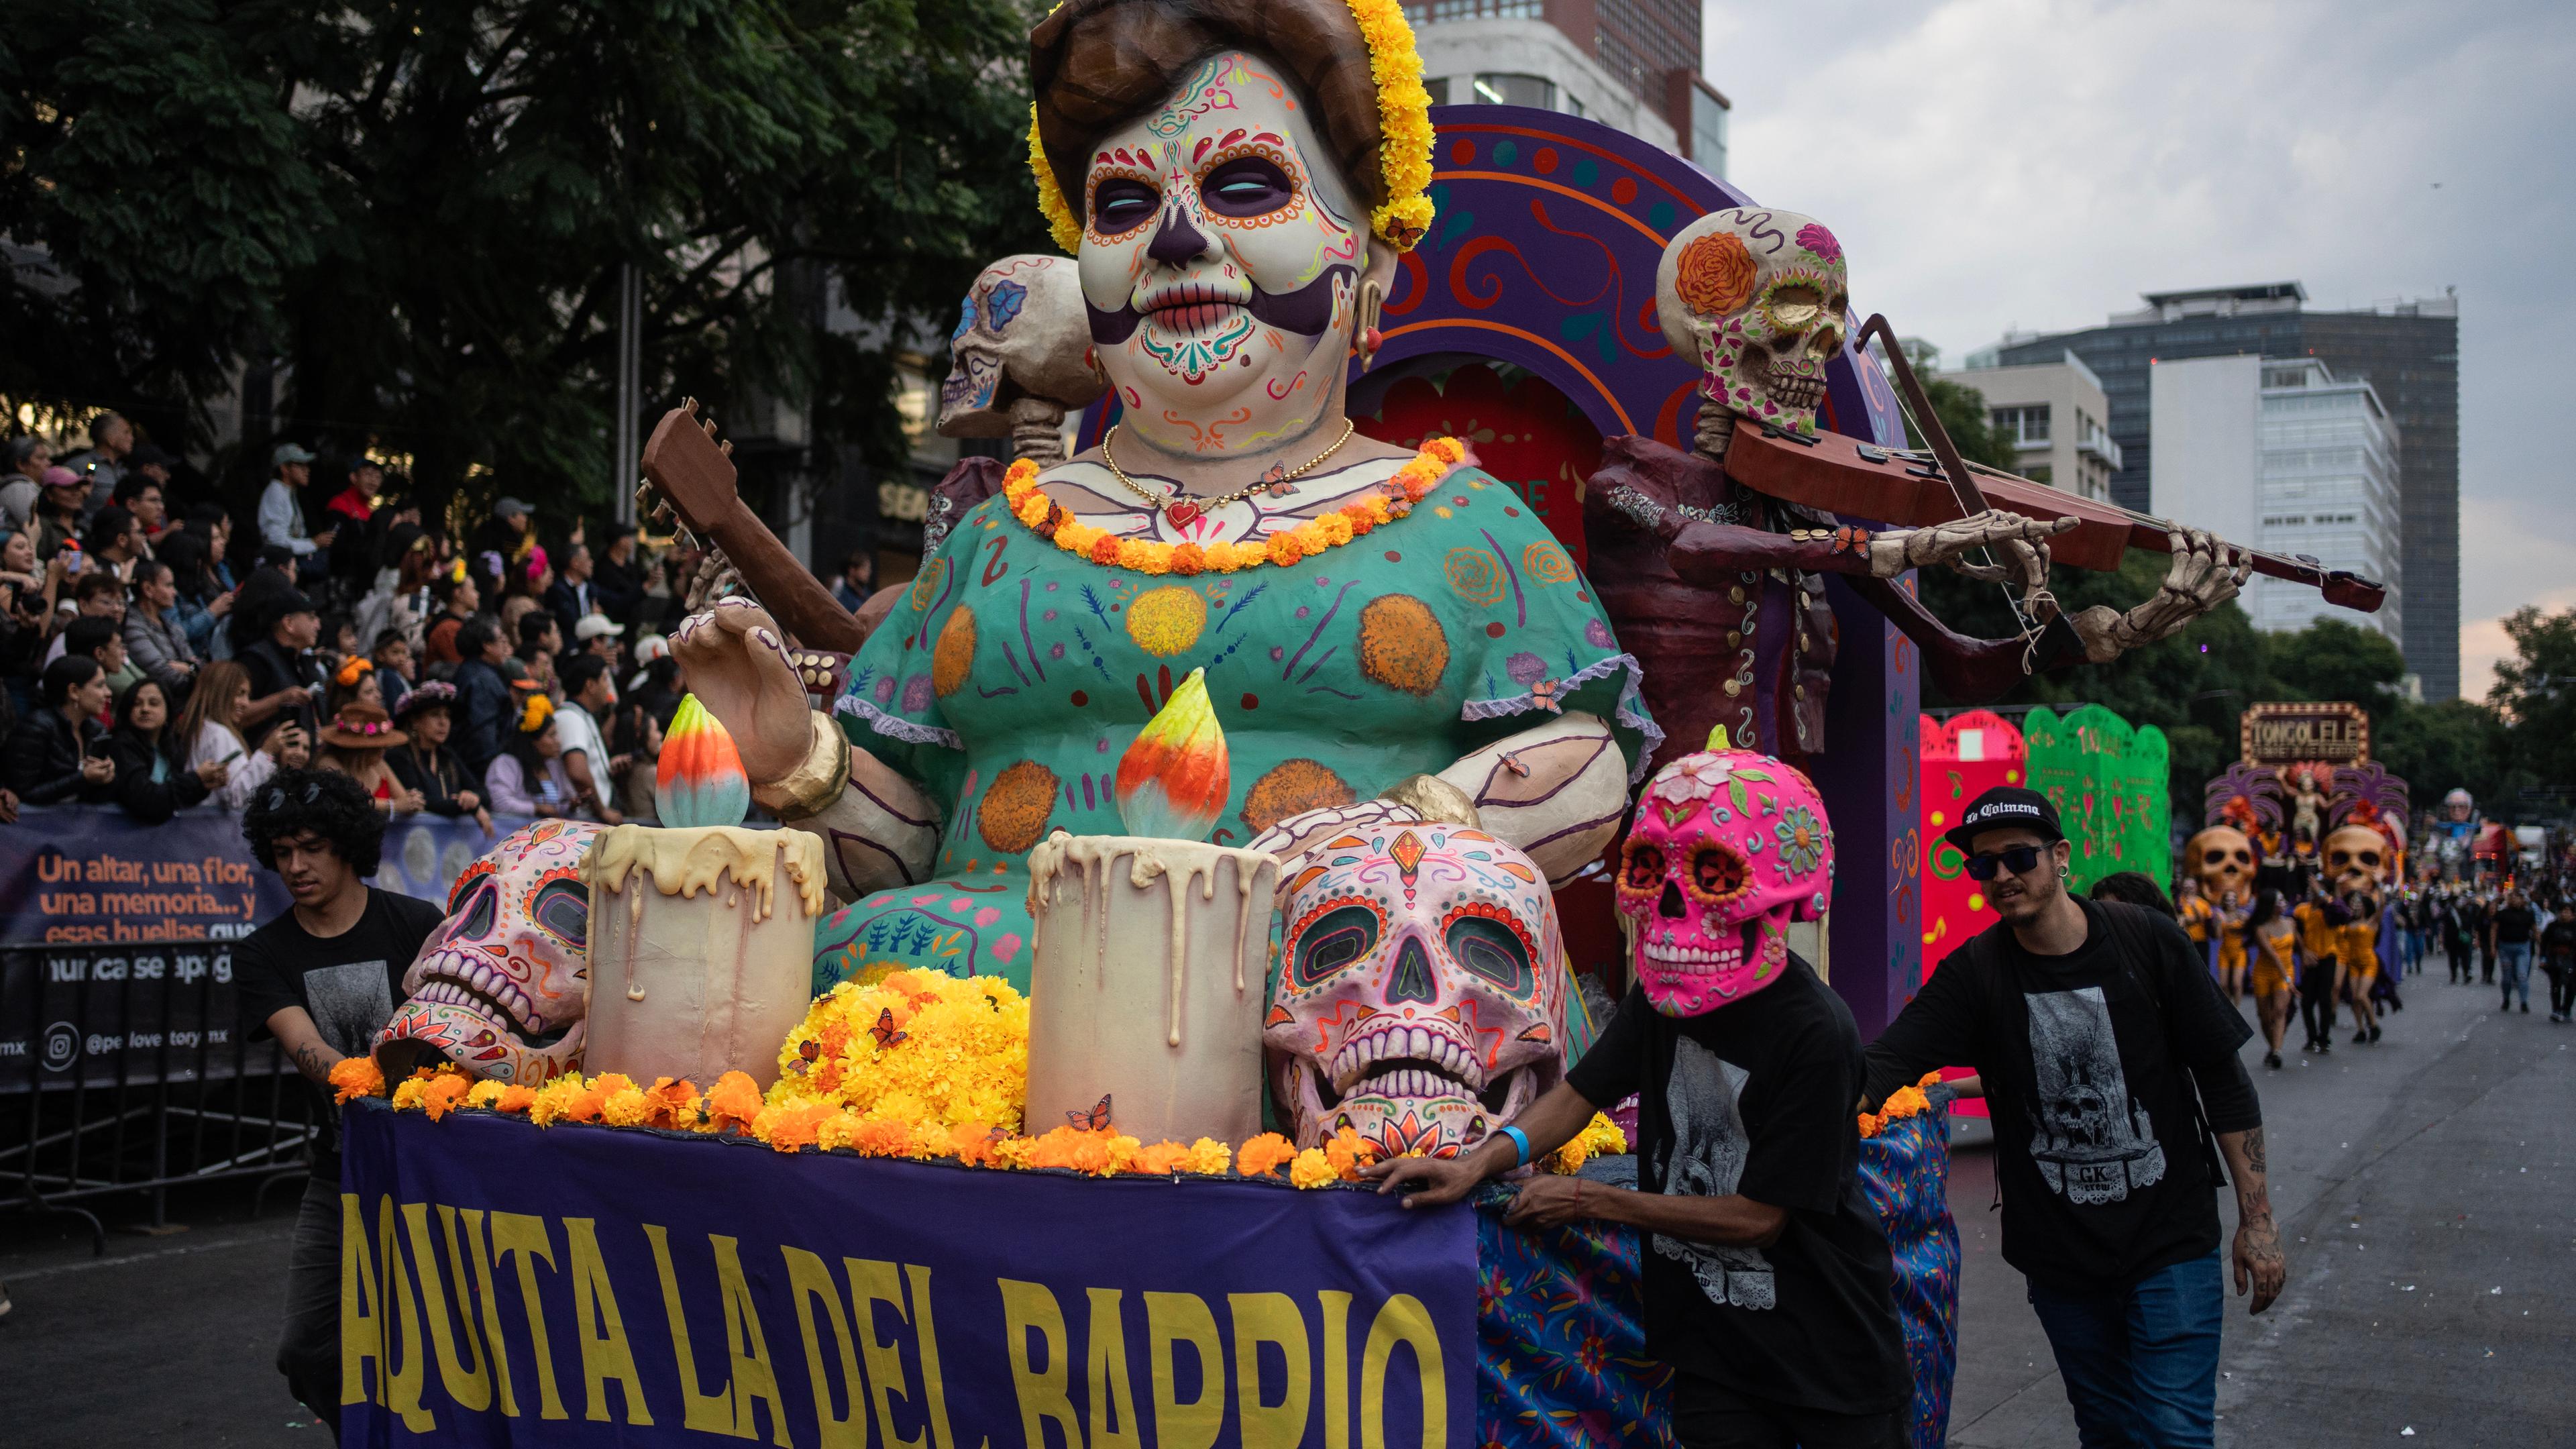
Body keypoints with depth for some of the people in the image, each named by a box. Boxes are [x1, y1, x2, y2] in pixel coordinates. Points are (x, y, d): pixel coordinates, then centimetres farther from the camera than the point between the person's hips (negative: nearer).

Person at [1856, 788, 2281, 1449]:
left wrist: (2257, 1219, -4)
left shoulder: (2149, 942, -8)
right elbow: (1884, 1063, -16)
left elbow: (2225, 1081, -2)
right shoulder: (1973, 973, -4)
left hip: (2171, 1241, -2)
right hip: (2059, 1256, 2)